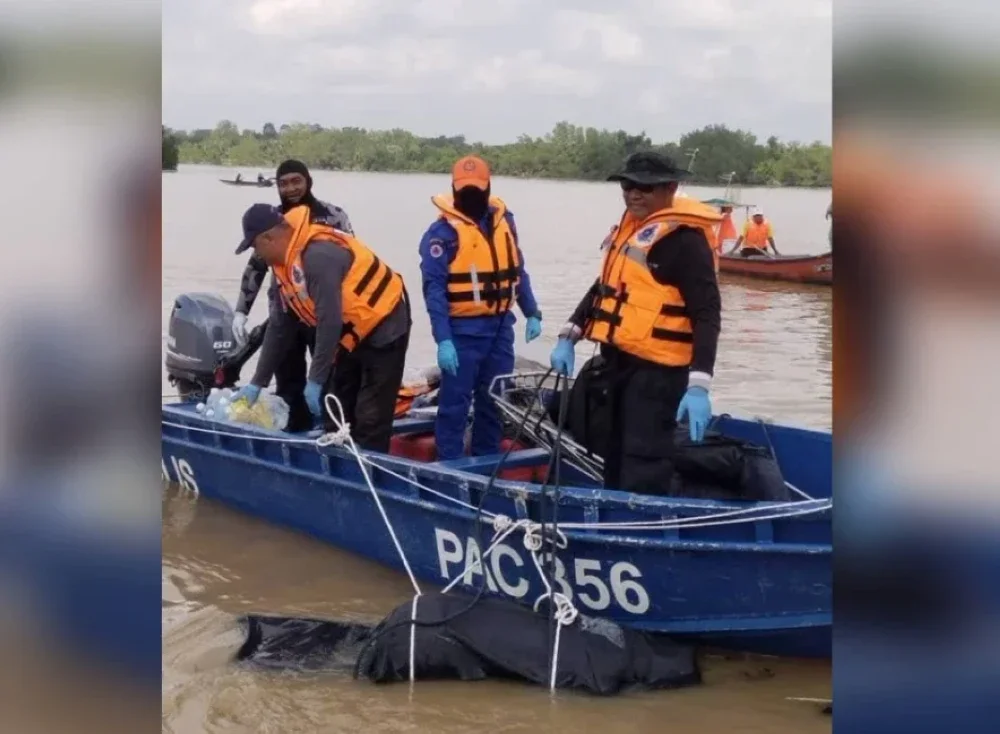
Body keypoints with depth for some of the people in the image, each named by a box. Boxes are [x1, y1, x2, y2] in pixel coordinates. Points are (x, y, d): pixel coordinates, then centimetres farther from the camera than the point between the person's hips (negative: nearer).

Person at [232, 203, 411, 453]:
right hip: (350, 335, 10)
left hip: (383, 328, -10)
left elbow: (329, 321, -31)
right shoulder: (287, 263, 2)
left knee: (370, 421, -10)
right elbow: (280, 326, 9)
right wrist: (257, 382, 10)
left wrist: (315, 380, -26)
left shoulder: (318, 256, -29)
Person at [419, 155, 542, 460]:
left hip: (500, 326, 6)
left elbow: (517, 270, 17)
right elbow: (434, 288, -15)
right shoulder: (443, 230, -12)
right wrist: (443, 340, -21)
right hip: (463, 329, -6)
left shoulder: (504, 220, 7)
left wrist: (532, 313, 13)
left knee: (495, 399, 14)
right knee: (455, 402, -2)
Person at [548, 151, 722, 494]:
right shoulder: (630, 226, 14)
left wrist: (698, 384, -27)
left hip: (656, 369, -10)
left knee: (643, 471, -13)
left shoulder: (684, 238, -15)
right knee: (616, 457, 21)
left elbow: (707, 313, -19)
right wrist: (569, 336, 17)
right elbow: (605, 286, 25)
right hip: (619, 360, 10)